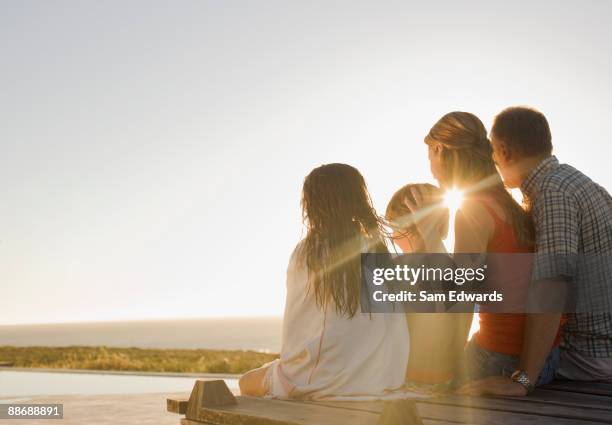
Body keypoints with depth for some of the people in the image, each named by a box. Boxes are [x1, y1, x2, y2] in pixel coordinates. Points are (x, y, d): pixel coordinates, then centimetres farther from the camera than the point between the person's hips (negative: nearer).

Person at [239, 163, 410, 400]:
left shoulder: (307, 252, -10)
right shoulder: (379, 250, 2)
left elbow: (294, 331, -7)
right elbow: (397, 336, 2)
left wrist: (288, 369, 9)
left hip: (325, 383, -5)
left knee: (247, 383, 23)